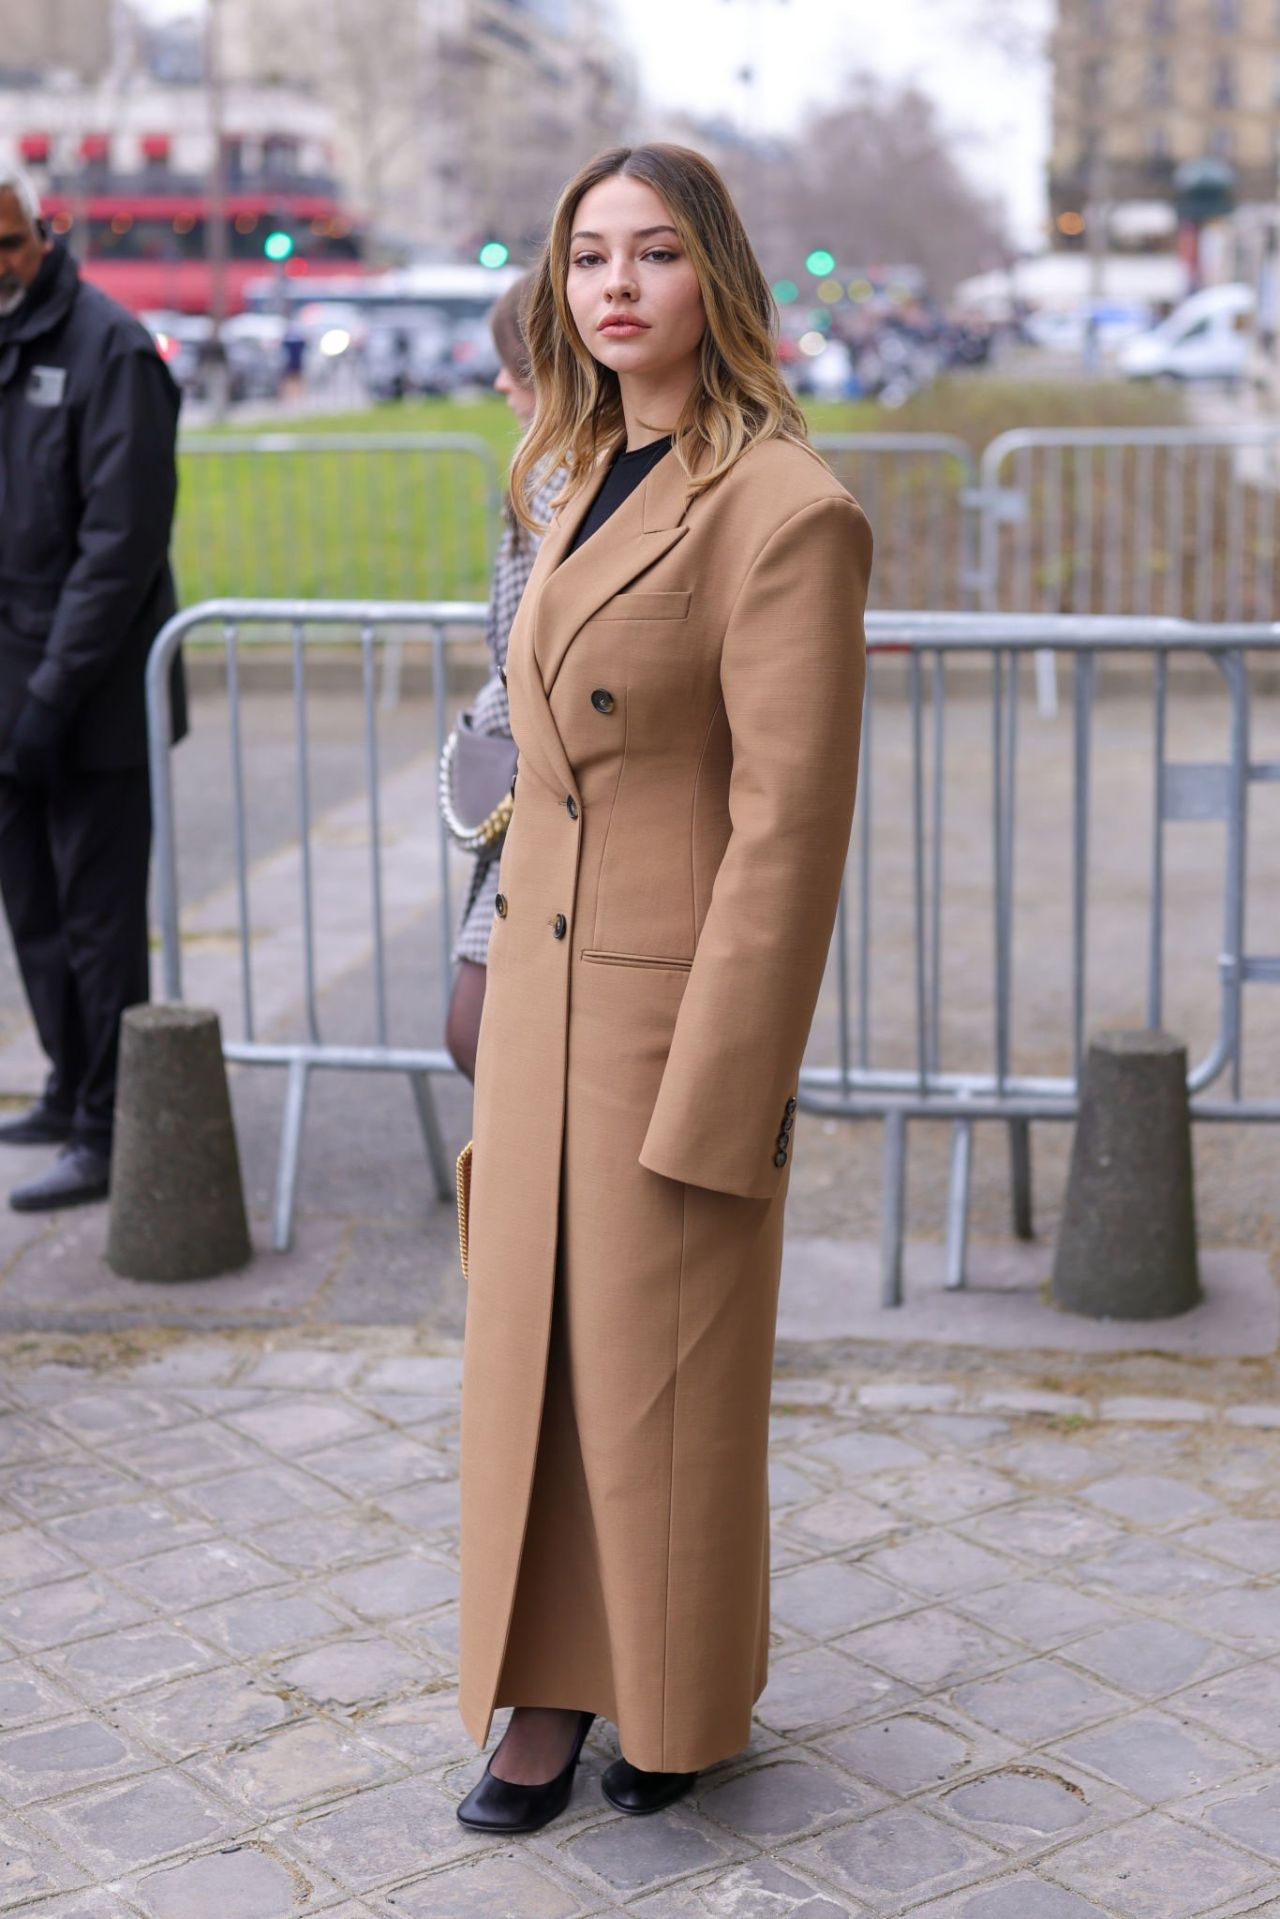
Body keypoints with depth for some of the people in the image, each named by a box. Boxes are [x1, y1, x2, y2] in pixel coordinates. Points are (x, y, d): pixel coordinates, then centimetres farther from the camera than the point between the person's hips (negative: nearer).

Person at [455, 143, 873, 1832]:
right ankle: (550, 1686, 30)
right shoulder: (589, 483, 9)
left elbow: (790, 825, -19)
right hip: (543, 983, 8)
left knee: (666, 1371, 8)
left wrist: (715, 1092, -19)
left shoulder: (787, 509, -18)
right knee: (531, 1345, 14)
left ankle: (686, 1703, 30)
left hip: (687, 996, -8)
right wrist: (514, 989, 17)